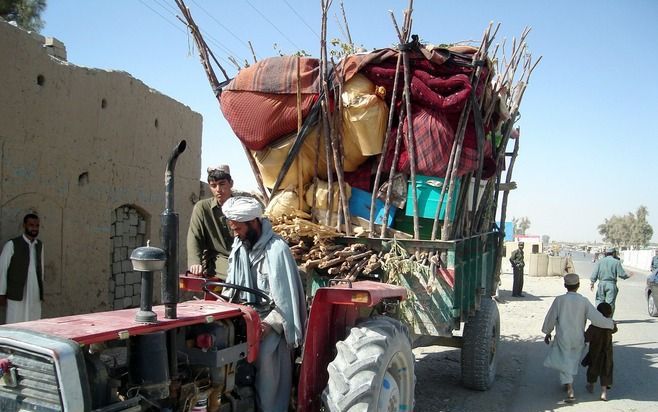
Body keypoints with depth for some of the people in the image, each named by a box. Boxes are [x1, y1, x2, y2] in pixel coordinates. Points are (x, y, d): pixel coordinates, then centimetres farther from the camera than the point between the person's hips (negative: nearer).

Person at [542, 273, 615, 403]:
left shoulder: (559, 300, -11)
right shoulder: (584, 301, -9)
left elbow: (551, 319, -4)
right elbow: (597, 318, -12)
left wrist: (547, 333, 11)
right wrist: (611, 324, 6)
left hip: (563, 338, -2)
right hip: (578, 339, 3)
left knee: (565, 363, 2)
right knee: (573, 361, 22)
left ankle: (570, 391, -9)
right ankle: (567, 382, 40)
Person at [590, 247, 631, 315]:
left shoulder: (601, 261, 4)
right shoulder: (616, 262, -3)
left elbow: (595, 273, 1)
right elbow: (621, 274, -4)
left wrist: (592, 282, 6)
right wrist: (628, 276, 16)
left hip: (601, 284, 2)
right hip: (611, 284, -2)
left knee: (599, 300, 11)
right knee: (610, 303, 2)